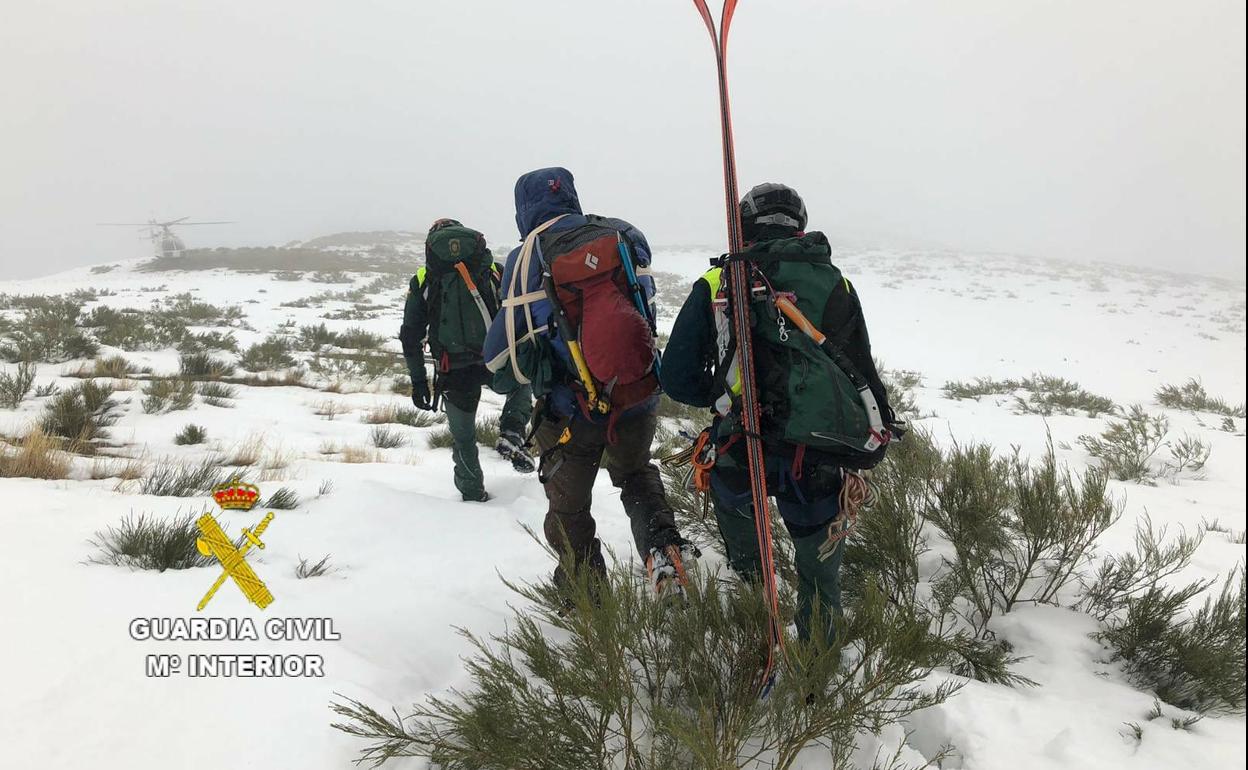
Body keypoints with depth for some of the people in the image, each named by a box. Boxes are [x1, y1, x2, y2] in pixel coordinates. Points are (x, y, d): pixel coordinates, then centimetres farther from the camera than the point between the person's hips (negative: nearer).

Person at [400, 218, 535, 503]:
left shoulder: (423, 279, 12)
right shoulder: (492, 270, 13)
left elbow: (410, 337, 9)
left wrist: (418, 381, 15)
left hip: (454, 371, 1)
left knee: (464, 439, 20)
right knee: (521, 381, 32)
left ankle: (474, 496, 26)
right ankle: (512, 434, 9)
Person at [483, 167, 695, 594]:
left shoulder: (527, 258, -10)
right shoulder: (626, 237, -1)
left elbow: (505, 346, -7)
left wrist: (504, 378, 14)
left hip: (572, 411, -3)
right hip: (639, 398, 3)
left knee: (569, 504, 19)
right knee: (636, 473, 28)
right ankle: (662, 544, 4)